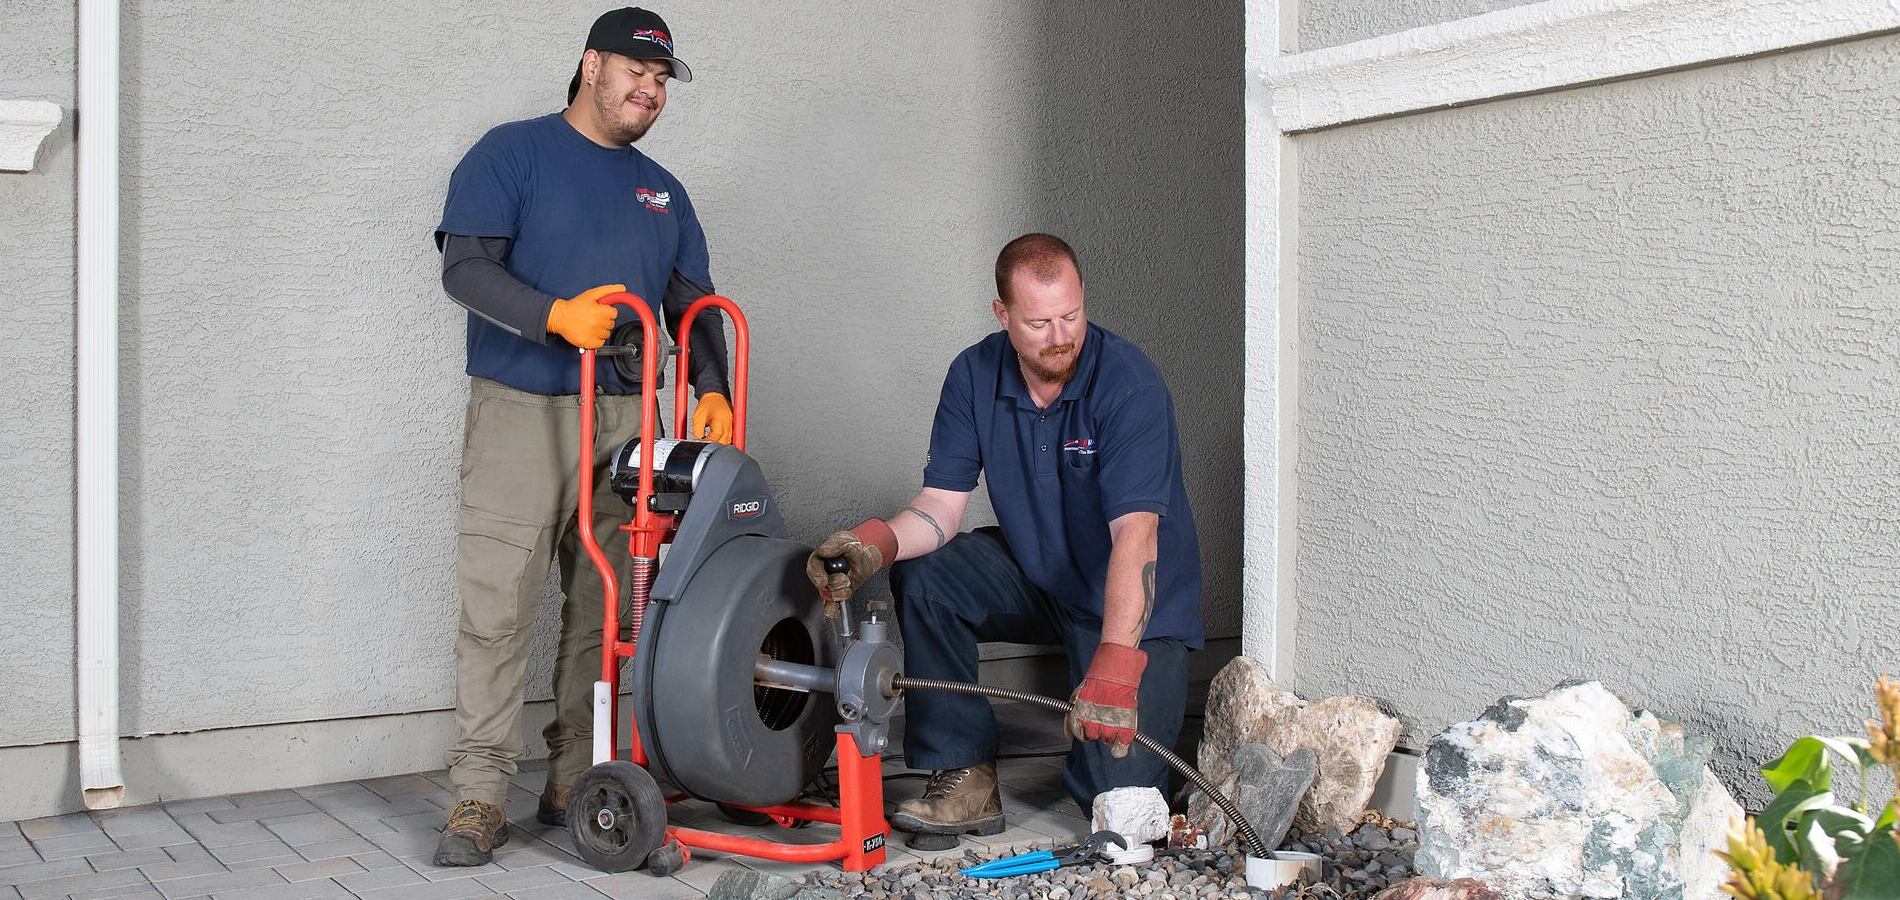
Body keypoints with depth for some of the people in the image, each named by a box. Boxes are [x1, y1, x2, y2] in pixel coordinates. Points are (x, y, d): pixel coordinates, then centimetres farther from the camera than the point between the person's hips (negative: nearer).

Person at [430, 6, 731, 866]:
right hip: (520, 409, -5)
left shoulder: (662, 191, 20)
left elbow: (693, 304, 17)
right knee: (495, 602, -8)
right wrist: (555, 315, -23)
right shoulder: (513, 153, 3)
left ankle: (576, 783, 13)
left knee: (603, 609, 4)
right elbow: (465, 265, -8)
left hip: (624, 417, 5)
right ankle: (479, 793, -3)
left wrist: (711, 389, -1)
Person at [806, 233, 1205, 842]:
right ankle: (966, 775, -12)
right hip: (1035, 575, 5)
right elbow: (942, 505, -10)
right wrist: (875, 543, -33)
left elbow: (1135, 533, -33)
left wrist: (1114, 665, -44)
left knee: (1119, 793, -16)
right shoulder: (974, 377, -7)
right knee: (921, 575, -21)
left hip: (1136, 606, -5)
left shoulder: (1130, 384, -24)